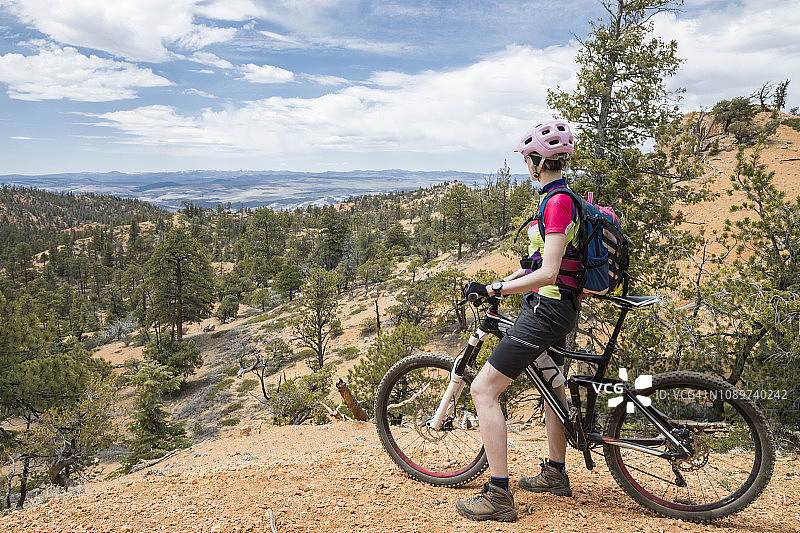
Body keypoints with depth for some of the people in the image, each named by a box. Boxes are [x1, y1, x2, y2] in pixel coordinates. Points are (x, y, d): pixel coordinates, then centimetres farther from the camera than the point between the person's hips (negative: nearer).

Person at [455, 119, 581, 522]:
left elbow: (548, 273, -26)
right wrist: (503, 280, 16)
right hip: (557, 308, 11)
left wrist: (494, 289, -24)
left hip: (547, 308, -11)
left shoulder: (557, 202, -20)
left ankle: (498, 496, -5)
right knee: (553, 387, 23)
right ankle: (555, 473, 42)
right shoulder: (561, 198, 13)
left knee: (483, 390, -10)